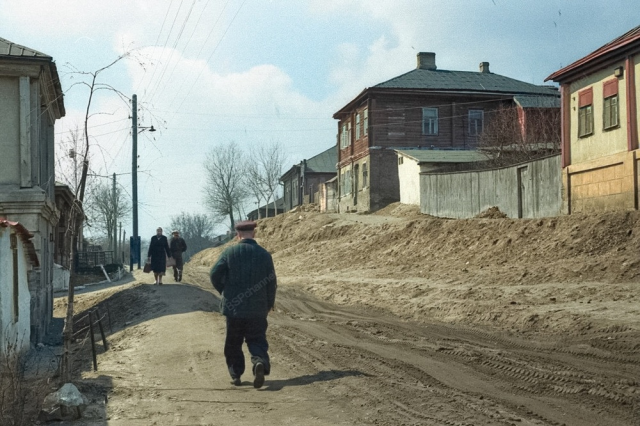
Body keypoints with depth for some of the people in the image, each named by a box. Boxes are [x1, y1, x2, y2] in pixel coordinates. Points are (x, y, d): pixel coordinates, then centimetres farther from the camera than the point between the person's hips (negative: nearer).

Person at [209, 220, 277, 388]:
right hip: (257, 309, 1)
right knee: (257, 340, 7)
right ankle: (260, 362, -20)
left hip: (233, 307, 0)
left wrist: (224, 291, 10)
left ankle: (236, 375, 17)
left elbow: (214, 274, -9)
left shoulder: (229, 253, -6)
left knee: (233, 343, 14)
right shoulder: (264, 254, -2)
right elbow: (271, 282, 0)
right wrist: (269, 304, 13)